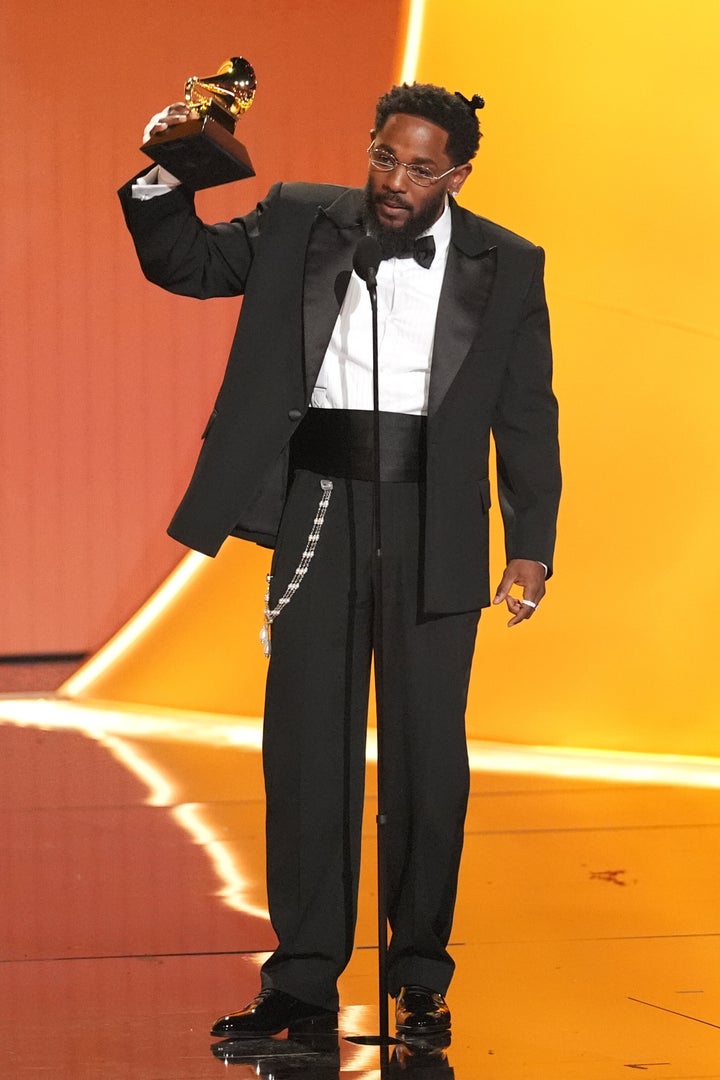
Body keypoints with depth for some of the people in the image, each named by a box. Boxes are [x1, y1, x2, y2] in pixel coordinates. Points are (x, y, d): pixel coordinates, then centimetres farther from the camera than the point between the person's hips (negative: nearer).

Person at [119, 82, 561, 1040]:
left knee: (426, 753, 4)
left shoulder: (506, 267, 2)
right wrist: (165, 178, -10)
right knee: (305, 747, 2)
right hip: (317, 515, 1)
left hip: (432, 524, -1)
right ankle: (304, 980, 7)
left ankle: (421, 978, 15)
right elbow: (186, 262, 8)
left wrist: (531, 547, -2)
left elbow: (527, 417, 3)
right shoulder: (300, 221, 6)